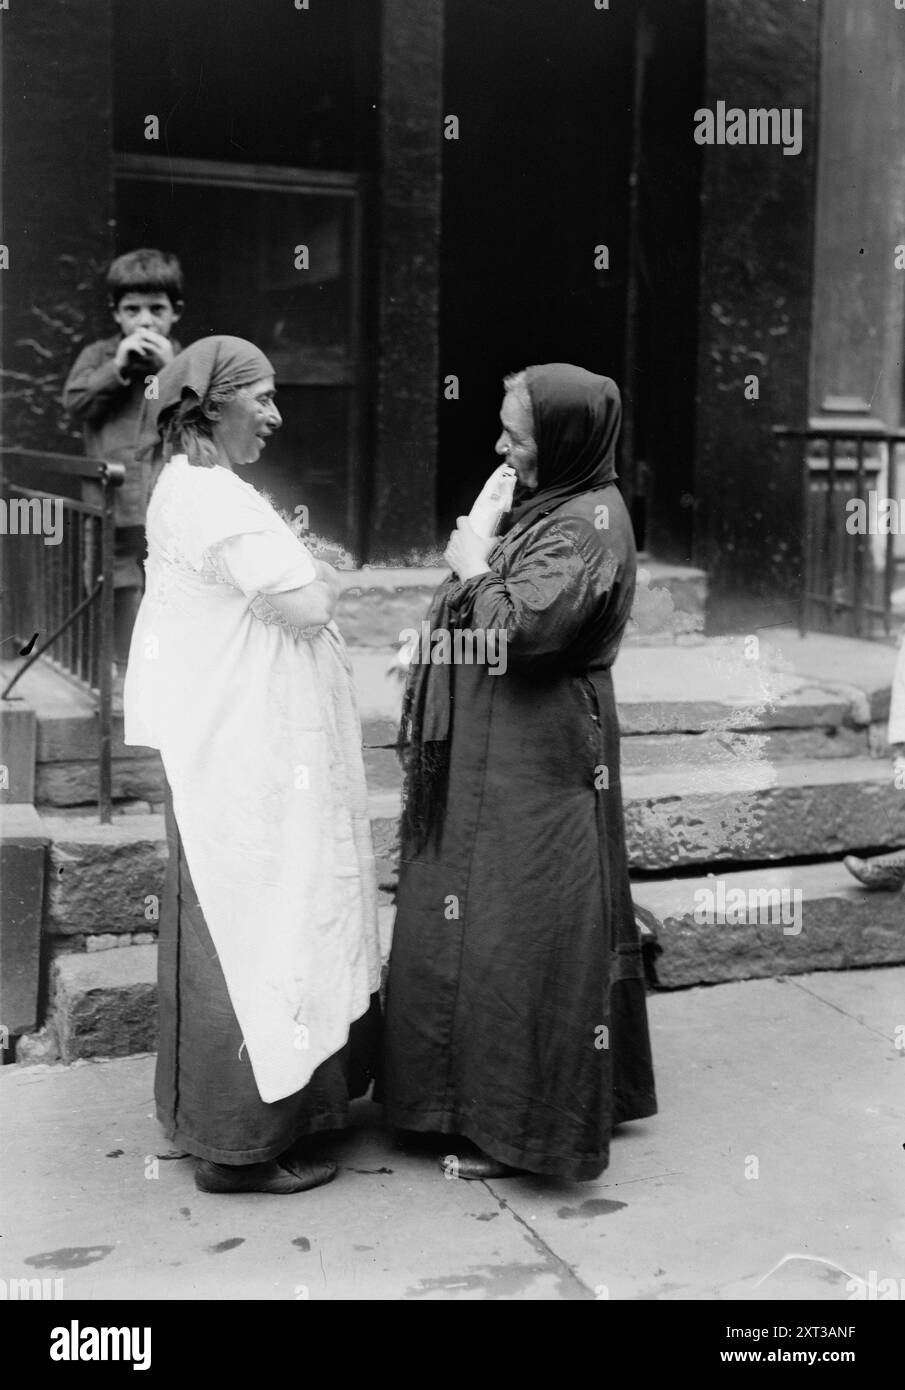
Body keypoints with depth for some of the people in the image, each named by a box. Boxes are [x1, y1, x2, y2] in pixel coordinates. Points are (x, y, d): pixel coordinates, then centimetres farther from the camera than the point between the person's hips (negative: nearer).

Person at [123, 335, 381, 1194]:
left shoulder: (191, 490, 16)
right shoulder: (212, 498, -18)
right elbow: (303, 605, -22)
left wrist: (301, 573, 3)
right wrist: (317, 576, -3)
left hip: (236, 746, 11)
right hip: (243, 751, -11)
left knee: (240, 925, 18)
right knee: (254, 925, -3)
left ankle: (225, 1116, 30)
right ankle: (240, 1144, 8)